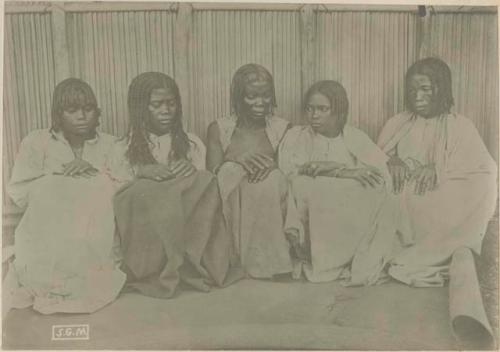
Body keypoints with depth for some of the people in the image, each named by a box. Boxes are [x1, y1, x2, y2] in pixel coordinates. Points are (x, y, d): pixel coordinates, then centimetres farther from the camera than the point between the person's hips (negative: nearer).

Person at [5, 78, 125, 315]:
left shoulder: (109, 145, 11)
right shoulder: (36, 142, 8)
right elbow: (18, 192, -2)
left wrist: (94, 172, -14)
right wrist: (58, 176, -8)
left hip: (95, 238, 0)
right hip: (46, 234, 1)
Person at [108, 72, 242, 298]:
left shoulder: (191, 144, 15)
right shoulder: (125, 149, 9)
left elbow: (202, 186, 10)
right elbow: (116, 193, 2)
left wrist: (191, 172, -11)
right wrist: (140, 174, -14)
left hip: (187, 221, 1)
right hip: (144, 230, -1)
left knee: (204, 182, -24)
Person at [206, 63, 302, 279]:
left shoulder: (283, 129, 11)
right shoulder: (219, 129, 10)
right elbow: (211, 173, -1)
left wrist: (273, 166, -20)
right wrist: (236, 161, -21)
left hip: (271, 203, 0)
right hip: (233, 204, 0)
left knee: (272, 178, -29)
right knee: (231, 171, -28)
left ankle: (267, 261, -26)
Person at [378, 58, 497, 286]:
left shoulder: (460, 126, 8)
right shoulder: (397, 124, 17)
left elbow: (485, 169, -4)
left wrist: (439, 169, -18)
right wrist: (391, 161, -12)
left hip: (440, 203, -1)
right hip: (402, 199, 2)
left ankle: (413, 262, -23)